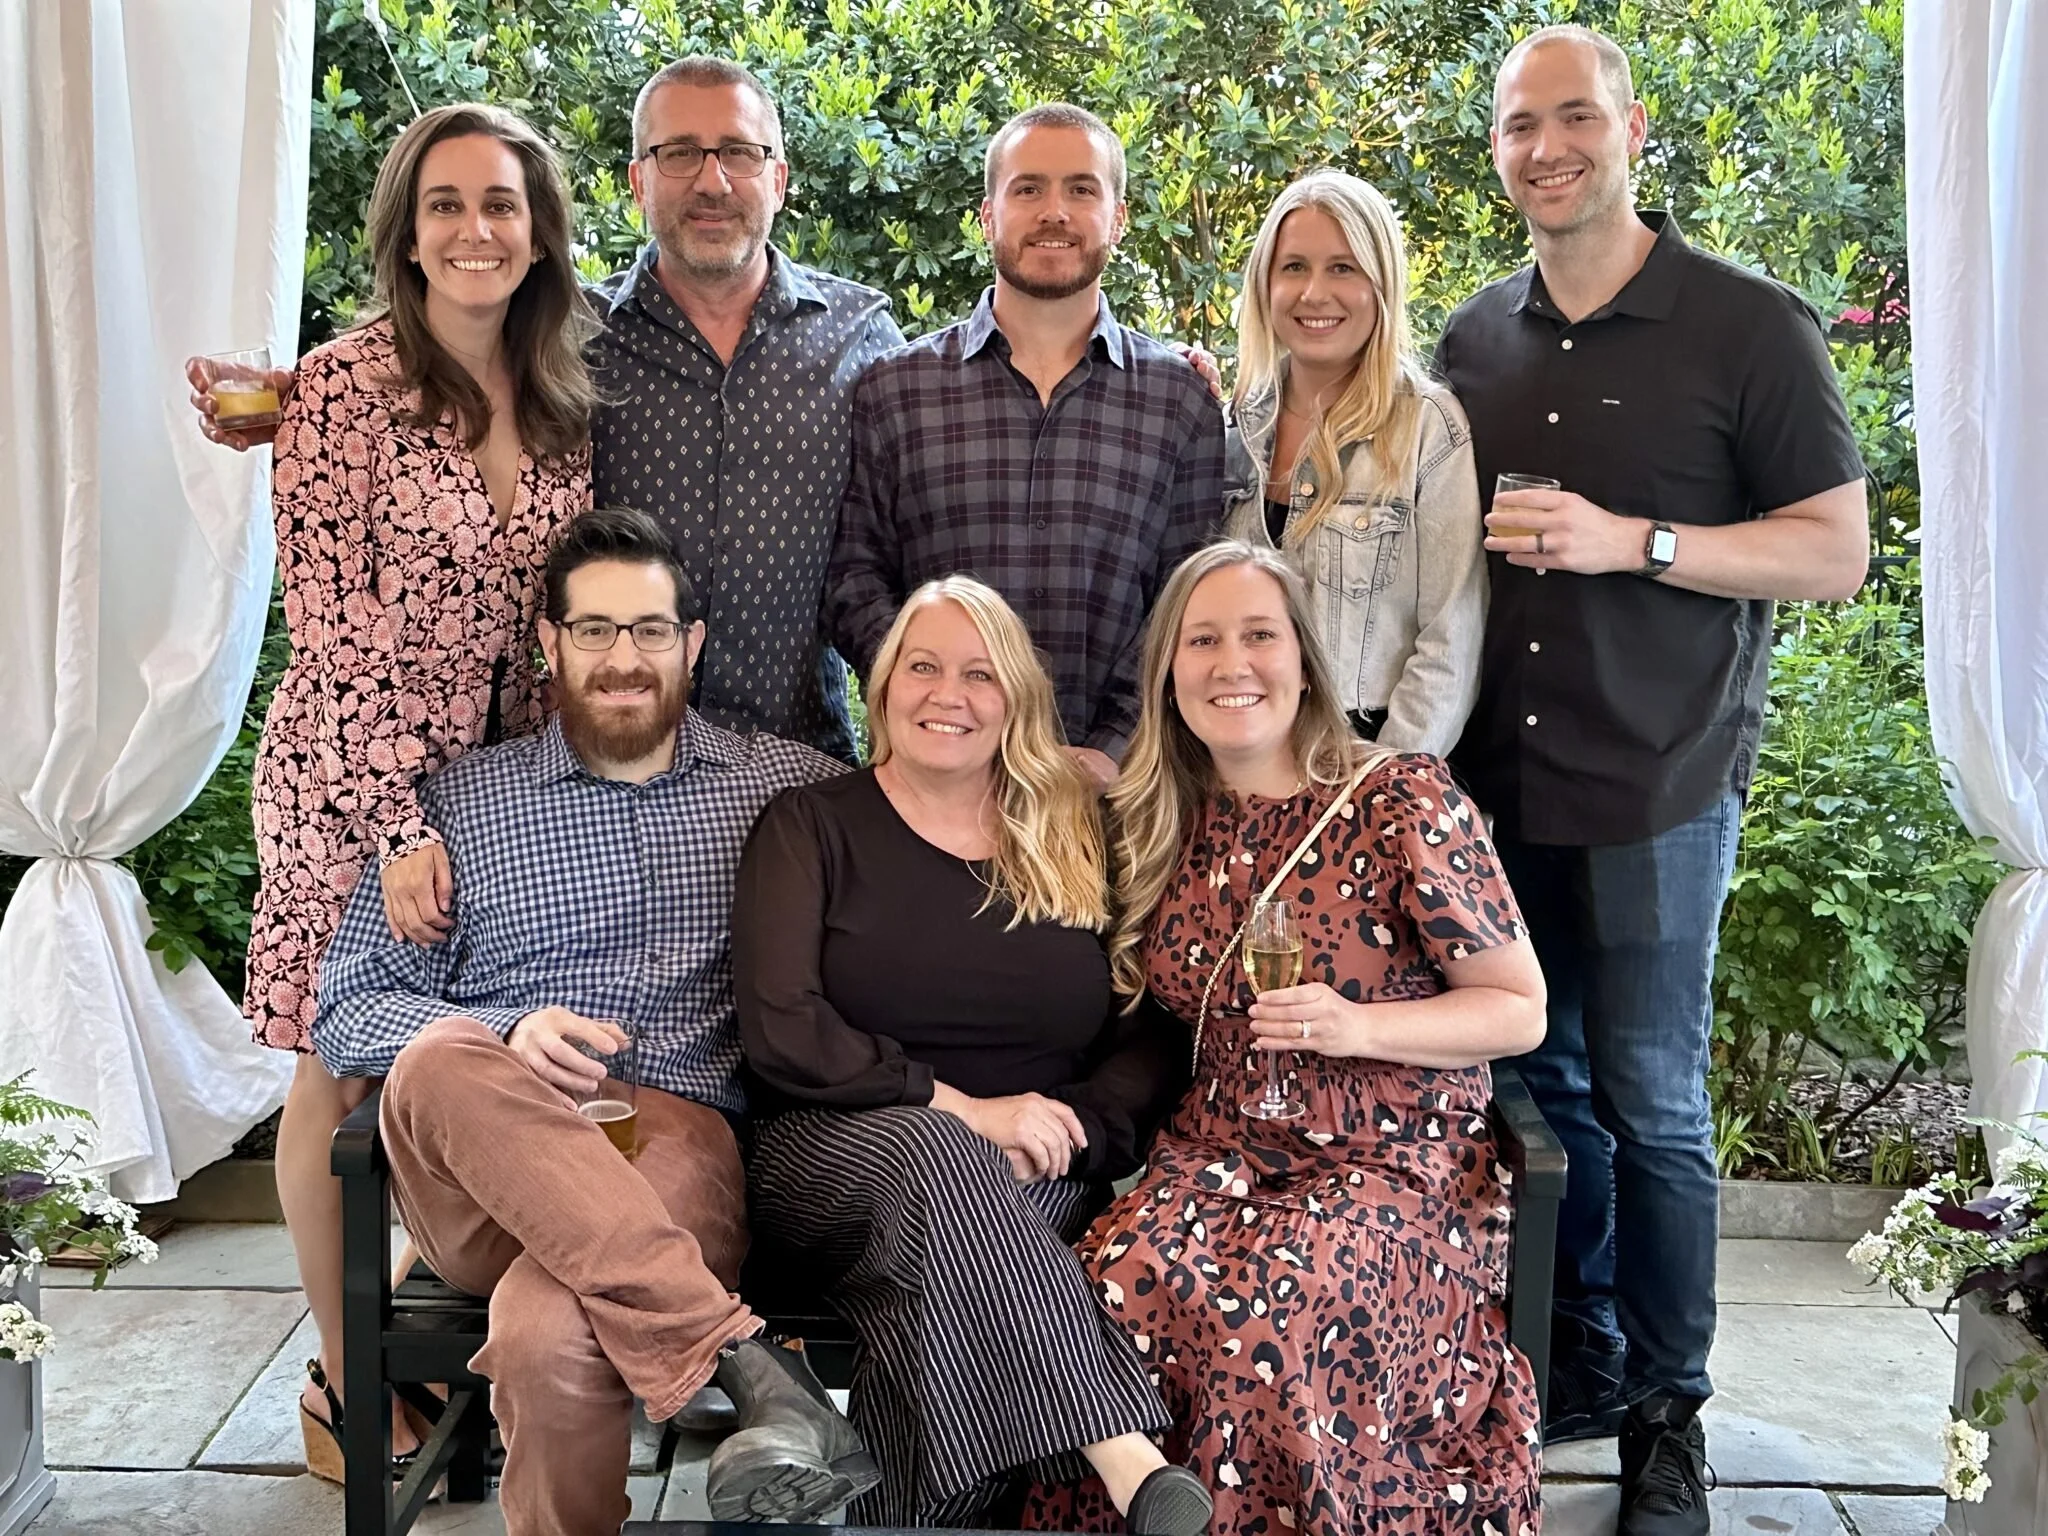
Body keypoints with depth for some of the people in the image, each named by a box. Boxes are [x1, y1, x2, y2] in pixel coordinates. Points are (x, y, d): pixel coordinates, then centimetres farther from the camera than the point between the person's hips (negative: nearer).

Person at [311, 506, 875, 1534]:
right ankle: (741, 1357, -36)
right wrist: (506, 1035, -10)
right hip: (484, 1171, 3)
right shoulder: (460, 803, 15)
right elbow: (347, 1008, 9)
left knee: (547, 1334, -36)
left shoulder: (787, 786, 15)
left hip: (682, 1143, -2)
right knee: (440, 1061, -35)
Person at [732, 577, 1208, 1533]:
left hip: (1038, 1182, 2)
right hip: (835, 1151, -2)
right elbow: (779, 1033, -7)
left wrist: (1072, 1129, -12)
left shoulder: (1079, 842, 13)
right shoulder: (814, 826, 6)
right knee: (932, 1155, -37)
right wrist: (964, 1110, -15)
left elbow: (1156, 1037, 9)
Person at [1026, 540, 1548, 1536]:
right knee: (1120, 1282, -28)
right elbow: (1142, 1003, 21)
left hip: (1396, 1163, -3)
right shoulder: (1164, 823, 7)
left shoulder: (1403, 804, -6)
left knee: (1265, 1305, -32)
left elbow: (1519, 1010, -3)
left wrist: (1357, 1027, -18)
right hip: (1219, 1151, 4)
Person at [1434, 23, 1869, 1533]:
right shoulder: (1473, 339, 10)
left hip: (1655, 788, -4)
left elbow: (1839, 550, -7)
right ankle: (1583, 1362, 30)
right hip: (1498, 784, 5)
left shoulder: (1749, 325, -4)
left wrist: (1634, 542, -18)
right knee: (1544, 1089, 13)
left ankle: (1668, 1410, 19)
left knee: (1650, 1107, 3)